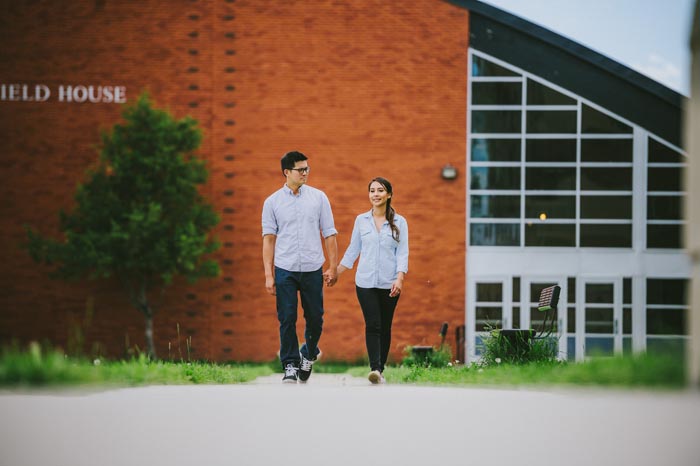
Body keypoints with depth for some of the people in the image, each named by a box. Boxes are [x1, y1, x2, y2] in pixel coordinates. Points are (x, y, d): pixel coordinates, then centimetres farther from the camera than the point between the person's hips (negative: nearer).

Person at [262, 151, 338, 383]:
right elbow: (269, 238, 1)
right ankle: (290, 366, 6)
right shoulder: (272, 202, 1)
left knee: (315, 318, 8)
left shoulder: (318, 197, 4)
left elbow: (329, 234, 6)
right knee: (287, 320, -2)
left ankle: (309, 354, 33)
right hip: (284, 270, -1)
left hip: (312, 268, 1)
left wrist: (333, 267, 1)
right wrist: (268, 274, -5)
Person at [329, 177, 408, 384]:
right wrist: (336, 273, 11)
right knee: (372, 325, -11)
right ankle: (374, 369, -21)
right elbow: (352, 250, 13)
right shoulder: (361, 220, 7)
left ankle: (380, 369, 14)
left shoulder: (399, 222, 2)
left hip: (389, 284, 0)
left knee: (385, 327, 5)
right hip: (365, 282, 0)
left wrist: (399, 279, -14)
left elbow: (402, 253, -2)